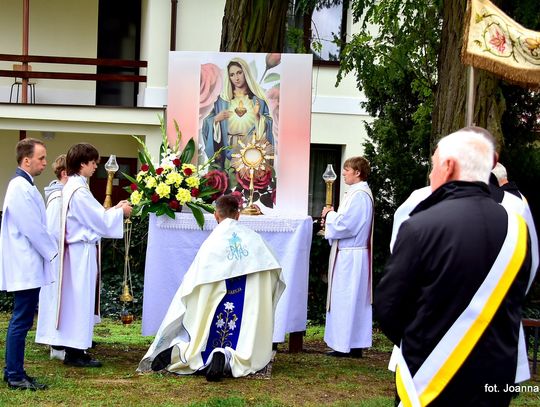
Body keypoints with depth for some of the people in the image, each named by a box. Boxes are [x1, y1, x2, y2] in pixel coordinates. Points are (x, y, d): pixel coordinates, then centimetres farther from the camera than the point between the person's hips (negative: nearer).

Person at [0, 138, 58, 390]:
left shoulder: (25, 186, 14)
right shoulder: (20, 188, -17)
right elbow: (32, 228, -19)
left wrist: (51, 250, 14)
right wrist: (53, 252, -8)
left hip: (28, 265, 10)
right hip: (26, 266, -10)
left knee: (21, 321, 14)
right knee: (21, 321, -5)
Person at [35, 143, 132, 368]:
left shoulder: (71, 187, 12)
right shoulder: (79, 191, -19)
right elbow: (100, 220, -15)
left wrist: (114, 209, 13)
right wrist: (120, 212, -1)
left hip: (76, 250, 10)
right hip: (83, 251, -10)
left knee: (77, 299, 13)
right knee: (80, 298, -3)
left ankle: (73, 349, 20)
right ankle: (75, 351, 3)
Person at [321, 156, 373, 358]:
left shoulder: (359, 195, -17)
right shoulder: (359, 192, 15)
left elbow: (345, 224, -21)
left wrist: (329, 215, -5)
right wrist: (332, 216, 8)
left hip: (350, 256, -10)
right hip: (349, 253, 10)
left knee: (346, 298, -5)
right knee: (351, 299, 12)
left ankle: (348, 346, -1)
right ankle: (354, 344, 17)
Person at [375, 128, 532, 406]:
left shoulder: (421, 227, -18)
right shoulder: (517, 228, -4)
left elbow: (387, 307, -10)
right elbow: (511, 306, 7)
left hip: (431, 380, -4)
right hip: (496, 380, 4)